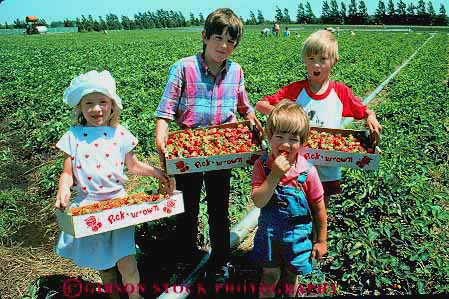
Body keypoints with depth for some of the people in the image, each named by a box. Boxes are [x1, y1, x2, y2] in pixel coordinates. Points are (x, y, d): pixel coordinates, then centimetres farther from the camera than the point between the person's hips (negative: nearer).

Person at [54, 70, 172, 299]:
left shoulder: (120, 134, -1)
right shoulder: (73, 136, -2)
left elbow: (133, 165, 9)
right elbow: (68, 173, -1)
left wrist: (155, 172, -5)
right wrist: (63, 191, -20)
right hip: (88, 204, 1)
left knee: (125, 257, -7)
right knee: (100, 259, 15)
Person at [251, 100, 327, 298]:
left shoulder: (307, 172, -19)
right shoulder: (262, 166, -16)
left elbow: (319, 208, -8)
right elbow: (258, 202, -23)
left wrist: (322, 240, 0)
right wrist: (275, 174, -34)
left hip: (297, 235, 0)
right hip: (268, 232, 1)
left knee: (291, 276, 19)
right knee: (270, 276, 17)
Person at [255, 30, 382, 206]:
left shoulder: (341, 92, -4)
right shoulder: (295, 90, -8)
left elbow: (365, 112, 7)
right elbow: (260, 105, -9)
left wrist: (371, 118, -16)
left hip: (327, 170, 2)